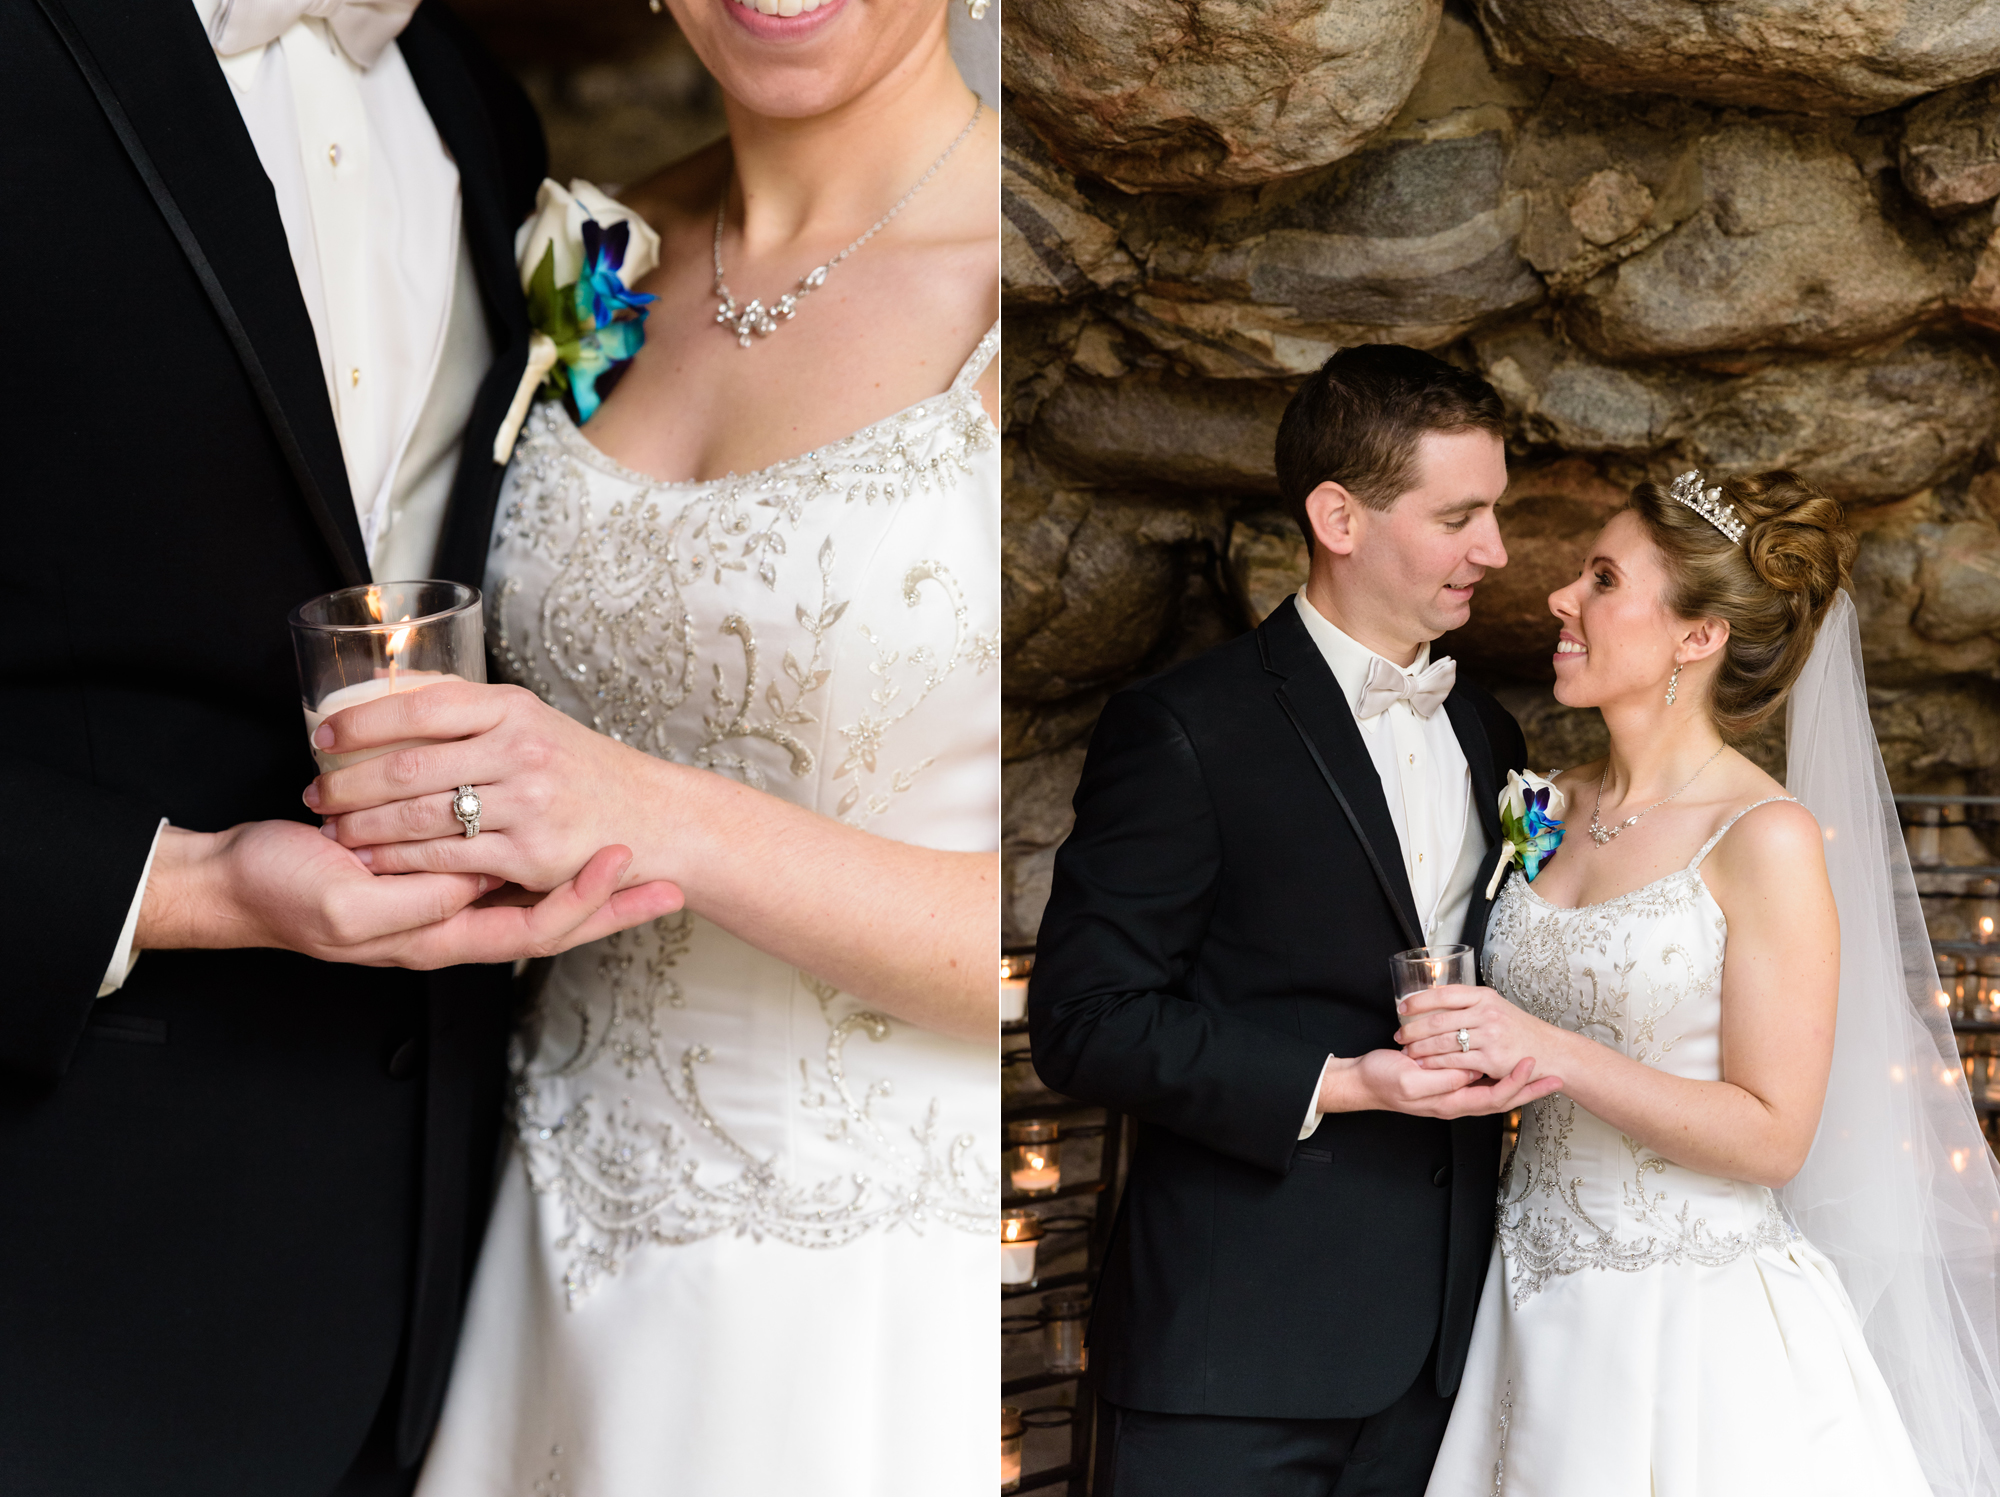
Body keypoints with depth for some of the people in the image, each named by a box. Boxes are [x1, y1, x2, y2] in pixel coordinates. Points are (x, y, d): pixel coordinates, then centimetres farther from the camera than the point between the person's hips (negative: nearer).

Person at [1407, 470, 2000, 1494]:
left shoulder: (1767, 840, -14)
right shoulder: (1555, 807, 6)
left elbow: (1772, 1135, -16)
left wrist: (1548, 1051, -22)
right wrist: (1464, 1046, 0)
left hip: (1693, 1323, -6)